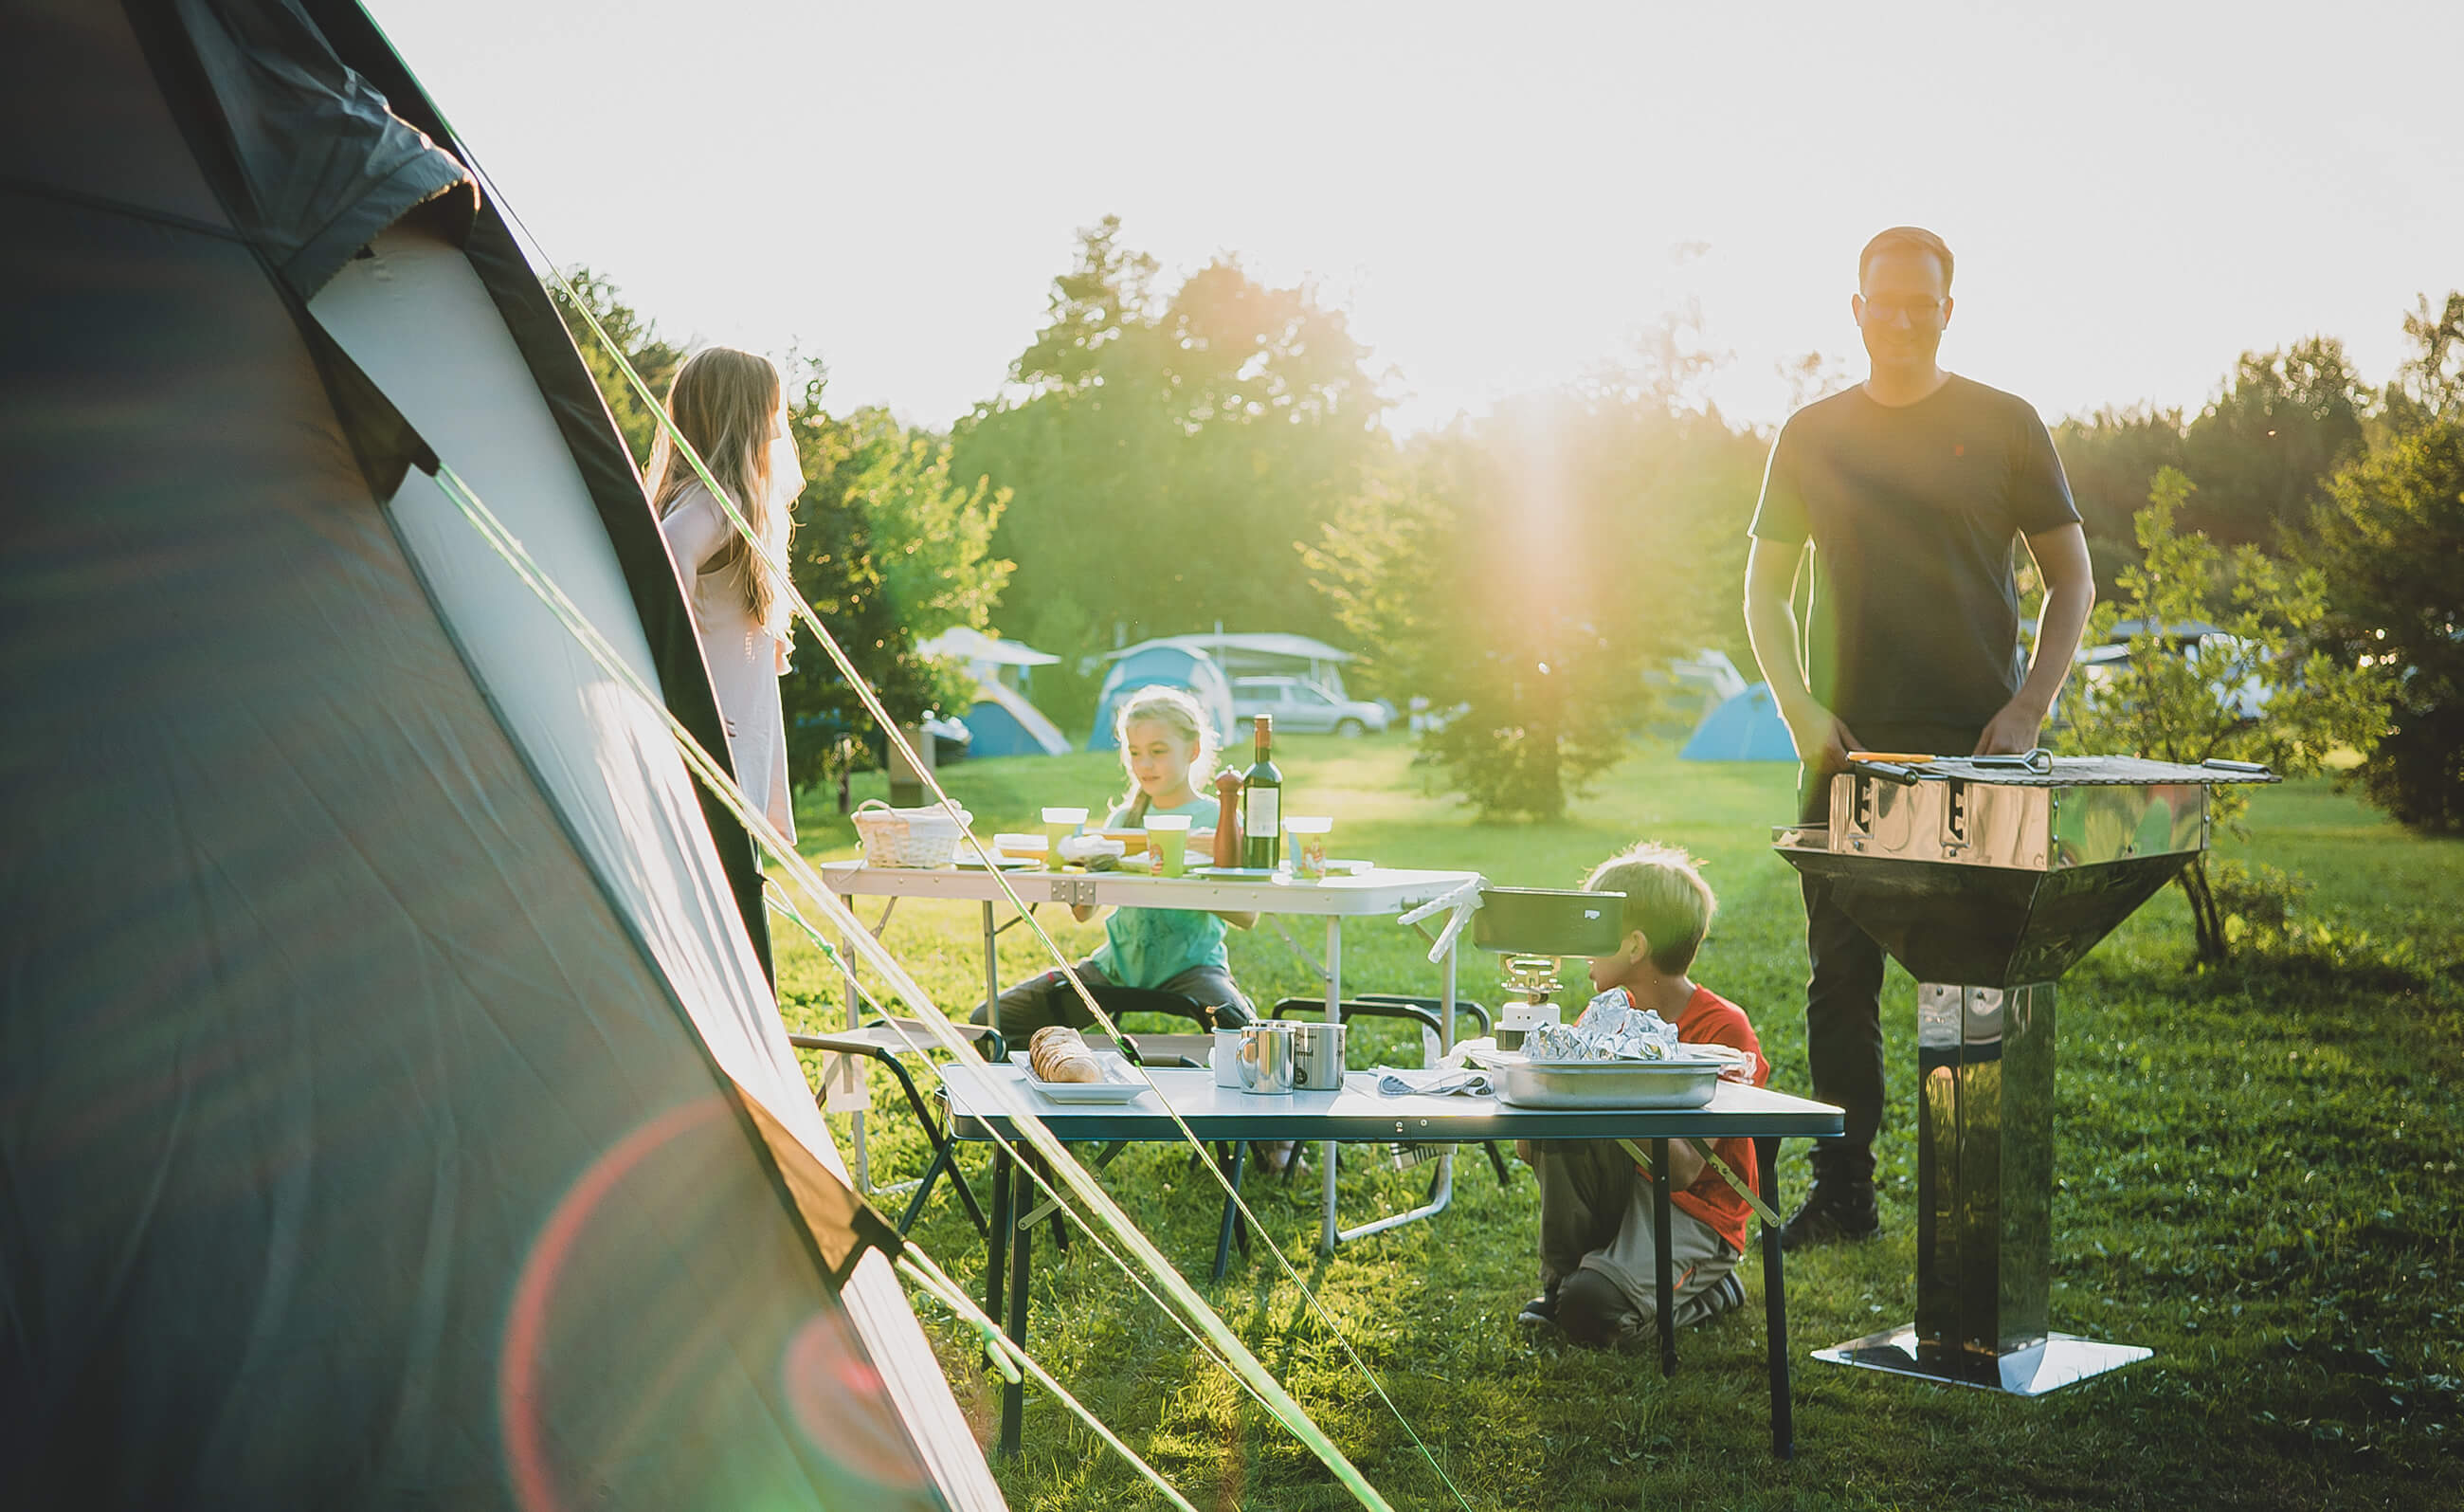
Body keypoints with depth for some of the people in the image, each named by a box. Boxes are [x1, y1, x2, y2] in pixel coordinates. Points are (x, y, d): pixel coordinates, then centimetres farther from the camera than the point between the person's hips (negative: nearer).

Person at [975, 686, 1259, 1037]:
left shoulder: (1217, 818, -2)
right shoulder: (1125, 818, 12)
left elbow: (1248, 915, -11)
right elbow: (1084, 912, 8)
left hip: (1189, 964, -4)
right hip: (1119, 962, 5)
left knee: (1238, 1027, -38)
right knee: (989, 1020, -5)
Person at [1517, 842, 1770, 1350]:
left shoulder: (1725, 1030, -15)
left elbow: (1684, 1170, -23)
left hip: (1695, 1216, -6)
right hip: (1623, 1189, 6)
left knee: (1590, 1312, -28)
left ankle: (1706, 1289, 3)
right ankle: (1562, 1280, -6)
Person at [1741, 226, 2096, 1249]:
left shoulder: (2004, 426, 4)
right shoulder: (1812, 434, 9)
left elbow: (2071, 580, 6)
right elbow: (1766, 591, 11)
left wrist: (2026, 712, -6)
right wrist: (1799, 707, -4)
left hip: (1976, 752, -2)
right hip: (1847, 750, 2)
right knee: (1840, 979, 3)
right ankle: (1842, 1192, 12)